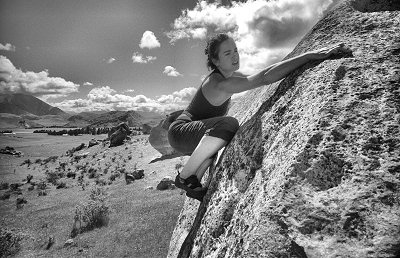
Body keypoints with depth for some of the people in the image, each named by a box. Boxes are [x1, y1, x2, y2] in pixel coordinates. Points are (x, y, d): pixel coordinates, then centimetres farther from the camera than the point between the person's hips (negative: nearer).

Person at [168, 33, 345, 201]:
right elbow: (265, 78, -36)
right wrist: (310, 56, -35)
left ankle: (194, 184, 25)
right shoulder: (220, 84, -26)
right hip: (179, 133, -10)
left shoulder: (228, 73, 4)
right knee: (228, 125, -32)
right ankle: (184, 177, -16)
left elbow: (260, 78, 15)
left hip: (192, 134, 10)